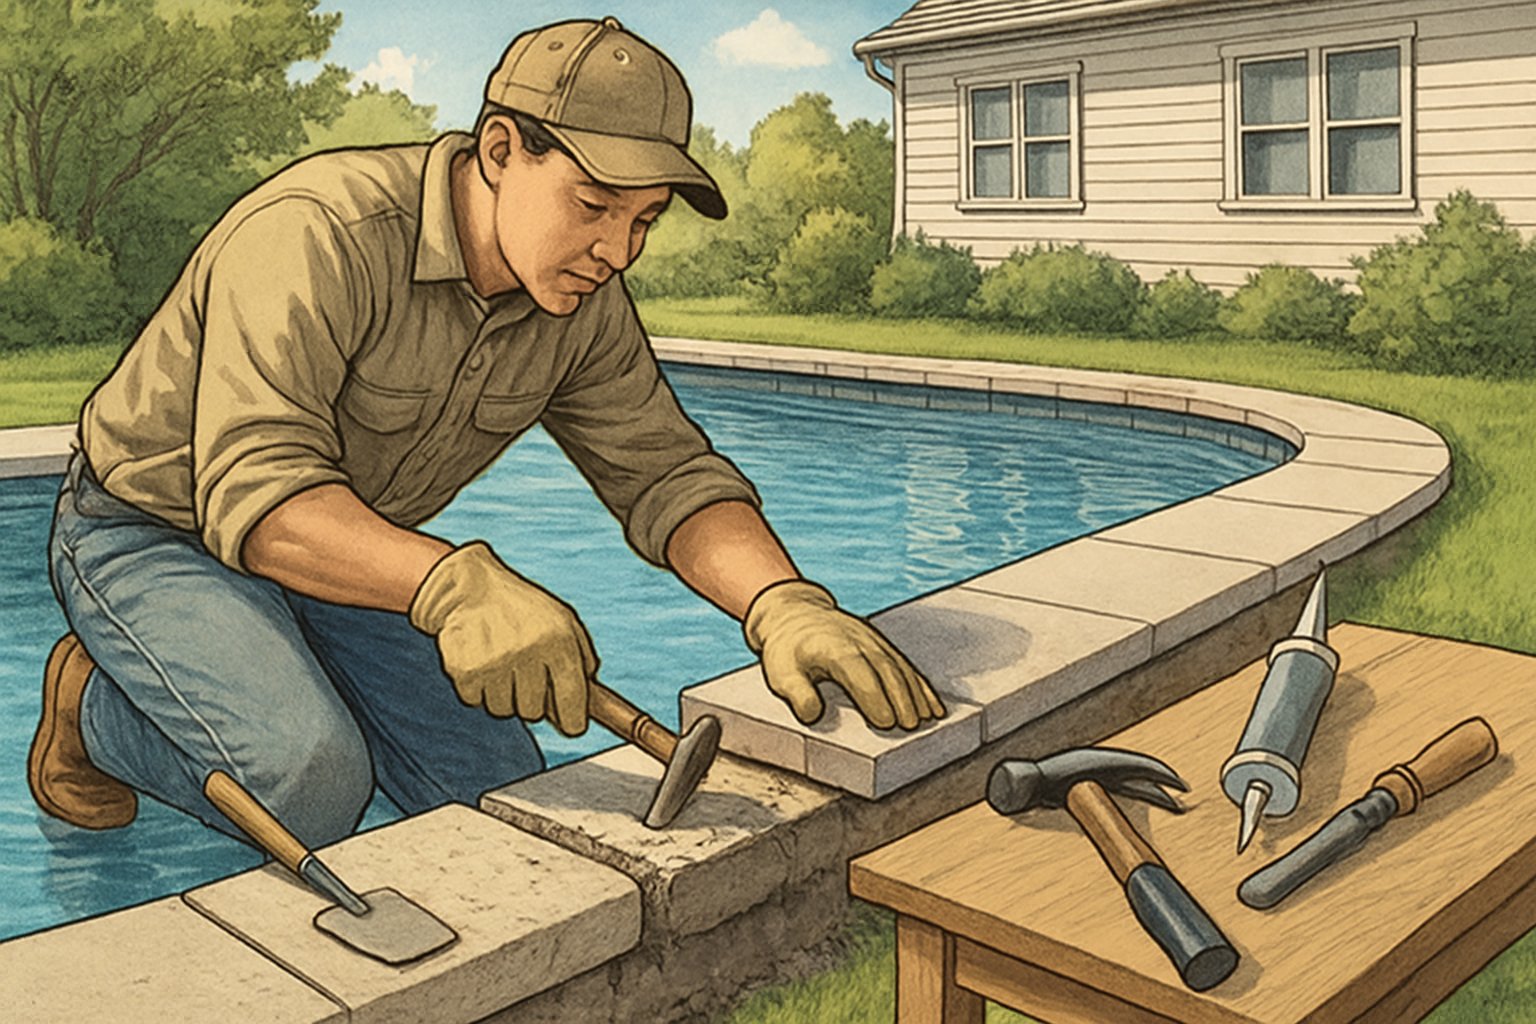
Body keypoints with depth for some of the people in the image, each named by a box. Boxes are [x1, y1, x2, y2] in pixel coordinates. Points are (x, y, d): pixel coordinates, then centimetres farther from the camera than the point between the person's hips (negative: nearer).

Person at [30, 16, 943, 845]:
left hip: (353, 562, 6)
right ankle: (96, 705, 2)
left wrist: (783, 604, -33)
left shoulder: (584, 306, -10)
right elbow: (255, 490, -40)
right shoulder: (318, 233, -32)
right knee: (309, 781, -29)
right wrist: (454, 585, -58)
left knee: (504, 796, -2)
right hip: (153, 535, -6)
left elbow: (666, 472, -13)